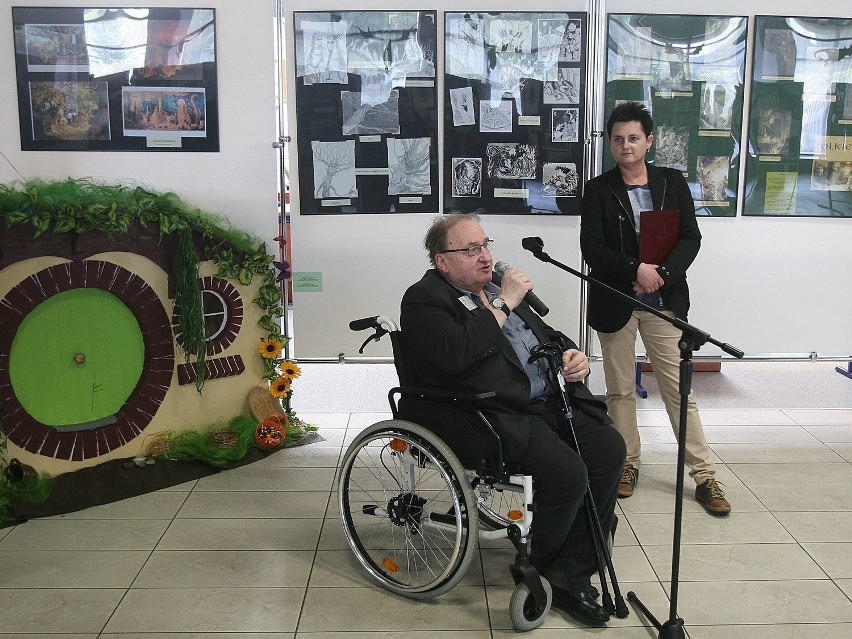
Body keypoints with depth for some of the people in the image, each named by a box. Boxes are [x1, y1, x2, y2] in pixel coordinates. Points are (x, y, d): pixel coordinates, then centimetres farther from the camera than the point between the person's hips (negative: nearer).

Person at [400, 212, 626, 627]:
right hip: (497, 416, -8)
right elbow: (455, 354, -23)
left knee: (610, 448, -10)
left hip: (546, 403, 9)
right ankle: (539, 572, 3)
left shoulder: (498, 289, 21)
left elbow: (546, 334, 28)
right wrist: (502, 305, -15)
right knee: (567, 470, -26)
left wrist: (571, 353, 5)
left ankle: (571, 575, 1)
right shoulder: (423, 300, -4)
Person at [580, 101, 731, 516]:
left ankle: (704, 475, 9)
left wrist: (662, 272, -15)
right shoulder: (598, 190, 1)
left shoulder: (673, 183, 6)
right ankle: (628, 463, 25)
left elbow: (691, 238, 0)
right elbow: (591, 247, -8)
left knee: (678, 387, 2)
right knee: (620, 389, 10)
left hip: (664, 300, 0)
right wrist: (635, 269, -19)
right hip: (615, 302, 0)